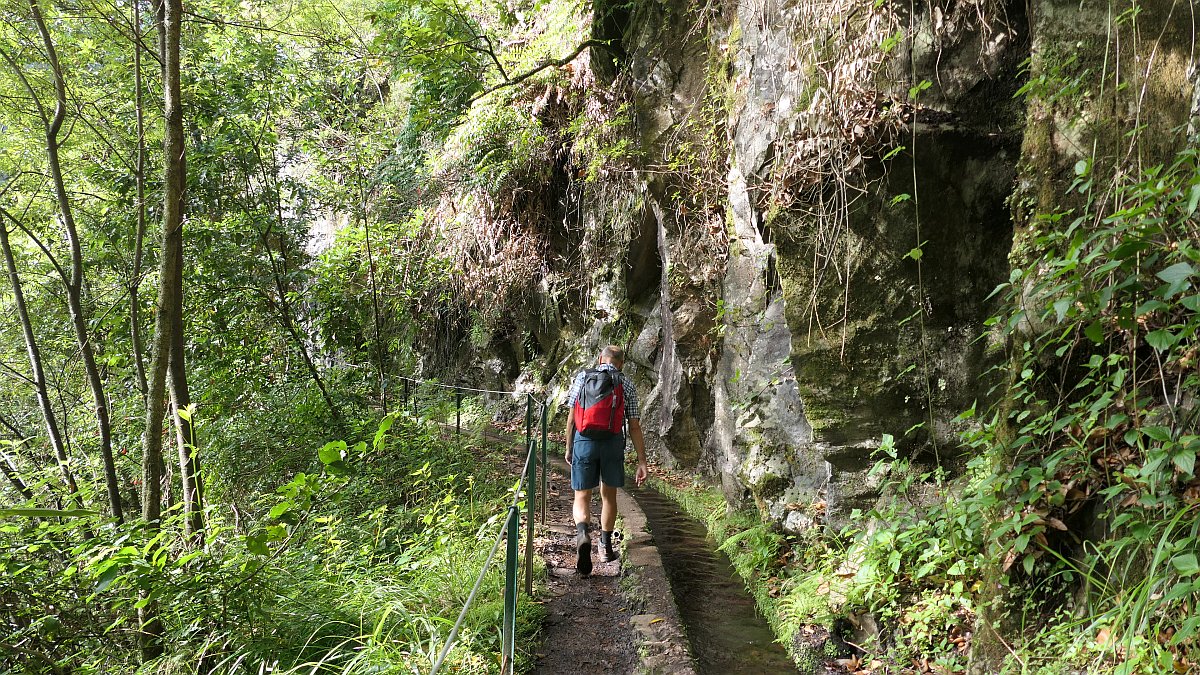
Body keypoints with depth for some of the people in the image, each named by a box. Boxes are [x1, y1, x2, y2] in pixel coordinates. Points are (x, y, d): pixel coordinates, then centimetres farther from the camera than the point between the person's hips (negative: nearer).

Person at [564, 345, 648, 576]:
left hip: (584, 441, 0)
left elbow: (571, 416, 4)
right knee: (608, 495, 20)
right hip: (612, 443, 1)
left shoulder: (582, 377, 7)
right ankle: (606, 546, 27)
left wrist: (569, 448, 14)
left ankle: (582, 533, -22)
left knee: (582, 497, 7)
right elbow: (634, 427, 3)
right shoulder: (626, 384, 6)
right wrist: (642, 462, 5)